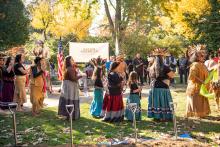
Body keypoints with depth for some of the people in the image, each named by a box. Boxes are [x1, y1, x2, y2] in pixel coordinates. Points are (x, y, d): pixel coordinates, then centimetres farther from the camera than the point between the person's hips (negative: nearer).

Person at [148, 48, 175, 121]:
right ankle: (163, 117, 5)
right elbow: (172, 75, -12)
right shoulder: (164, 67, -14)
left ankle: (156, 116, 16)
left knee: (156, 102, 10)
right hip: (163, 87, -5)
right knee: (163, 102, 1)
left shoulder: (152, 67, 5)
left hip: (154, 87, 6)